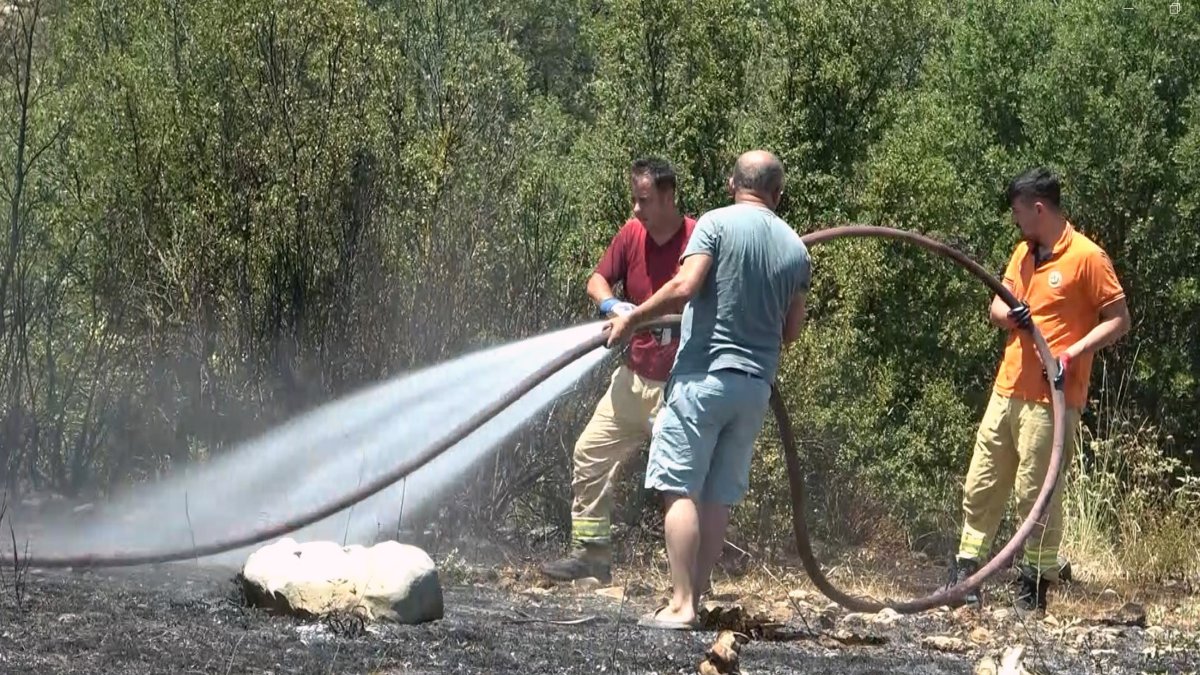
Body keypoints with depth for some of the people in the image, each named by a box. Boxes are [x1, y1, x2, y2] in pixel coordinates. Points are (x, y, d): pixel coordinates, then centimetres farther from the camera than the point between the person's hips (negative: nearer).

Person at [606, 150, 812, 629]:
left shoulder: (717, 224, -6)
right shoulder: (795, 247, 10)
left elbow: (685, 286, -18)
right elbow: (792, 330, 14)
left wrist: (631, 318, -6)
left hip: (704, 375, -5)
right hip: (757, 385, 5)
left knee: (681, 489, -6)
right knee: (718, 497, 10)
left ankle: (681, 605, -13)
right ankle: (693, 598, 10)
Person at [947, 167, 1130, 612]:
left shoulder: (1086, 258, -10)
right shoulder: (1024, 253, 15)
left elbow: (1118, 320, -10)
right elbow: (996, 308, 17)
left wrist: (1073, 353, -21)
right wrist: (1009, 315, -7)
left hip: (1051, 397, -8)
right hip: (1008, 390, 8)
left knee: (1035, 492, -4)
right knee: (981, 485, 9)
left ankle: (1034, 588, 6)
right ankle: (965, 577, 16)